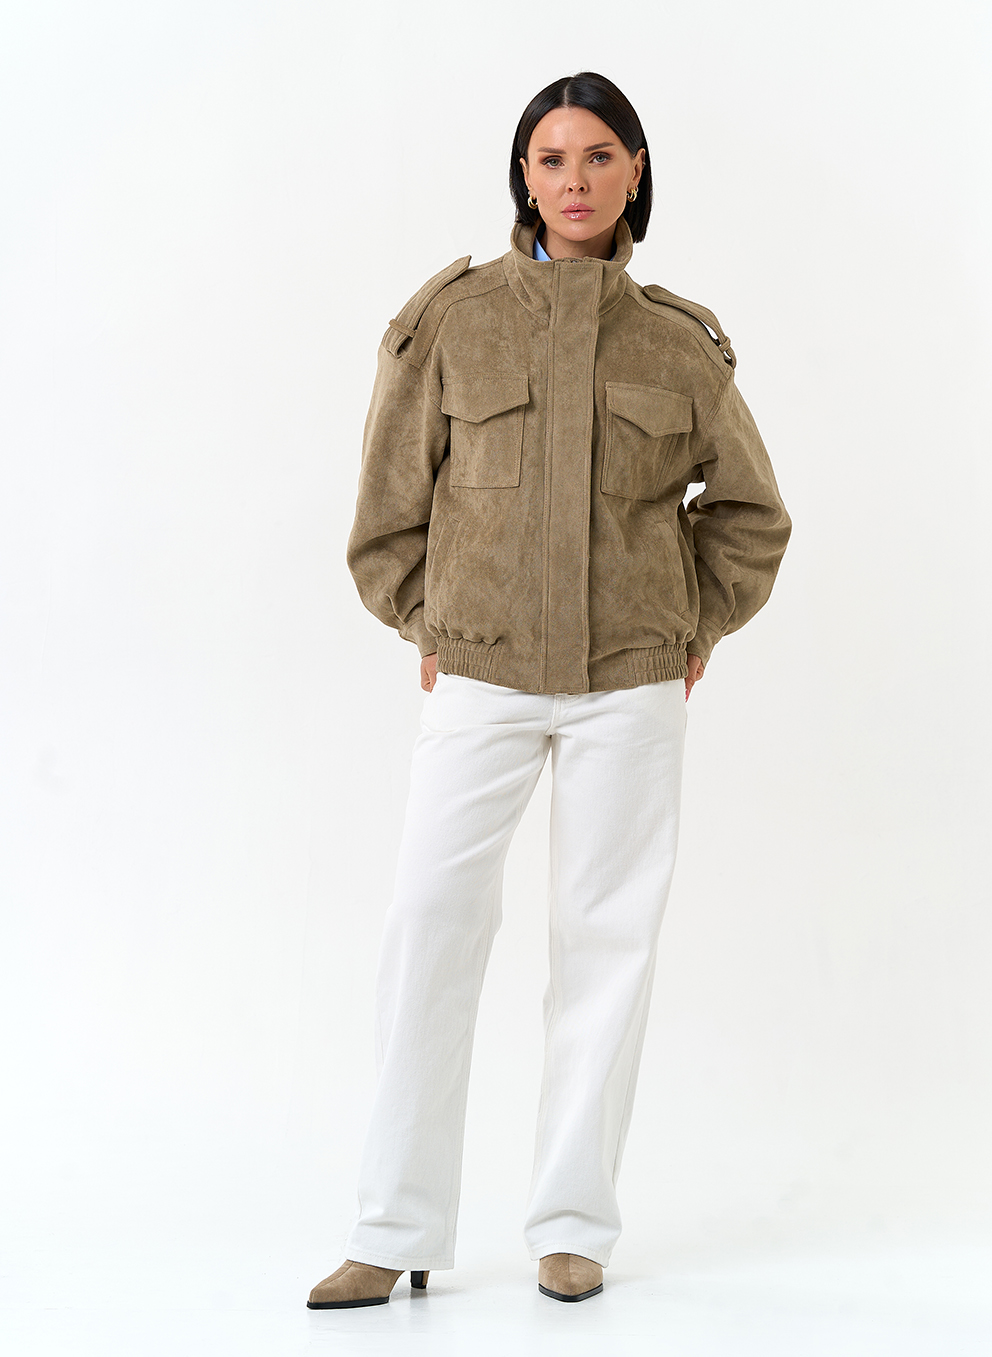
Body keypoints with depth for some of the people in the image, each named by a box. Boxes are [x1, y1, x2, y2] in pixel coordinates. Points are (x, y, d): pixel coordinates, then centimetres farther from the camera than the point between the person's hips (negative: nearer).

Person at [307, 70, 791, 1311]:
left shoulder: (681, 345, 4)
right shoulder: (452, 319, -1)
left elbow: (750, 512, 16)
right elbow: (390, 504, 7)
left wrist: (693, 630, 10)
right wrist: (427, 630, 6)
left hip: (629, 688, 1)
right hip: (481, 680, -1)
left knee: (608, 937, 3)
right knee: (429, 928, -6)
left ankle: (573, 1224, 15)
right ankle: (397, 1234, 3)